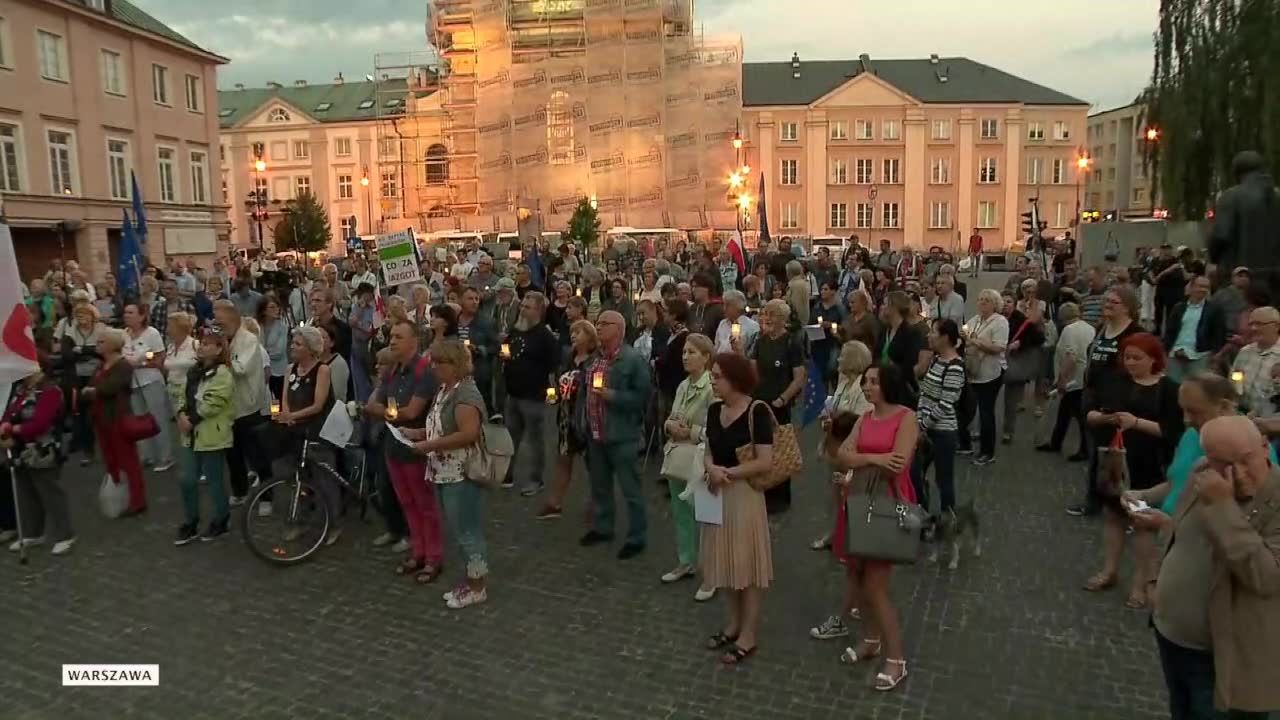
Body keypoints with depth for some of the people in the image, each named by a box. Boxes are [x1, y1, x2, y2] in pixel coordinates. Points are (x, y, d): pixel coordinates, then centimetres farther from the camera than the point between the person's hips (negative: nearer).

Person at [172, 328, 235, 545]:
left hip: (211, 436, -8)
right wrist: (182, 414, -7)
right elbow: (184, 396, 12)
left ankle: (221, 521, 22)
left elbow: (211, 405, -21)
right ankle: (190, 524, 22)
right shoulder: (194, 370, 12)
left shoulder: (222, 374, -15)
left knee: (214, 480, 4)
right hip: (191, 435, 8)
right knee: (187, 480, 9)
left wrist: (191, 420, -17)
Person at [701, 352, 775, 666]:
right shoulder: (714, 410, 4)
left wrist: (727, 473, -15)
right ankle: (733, 623, 33)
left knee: (747, 563, 4)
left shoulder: (757, 411, -17)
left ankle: (748, 635, 17)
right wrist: (711, 468, -11)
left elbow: (764, 462, -20)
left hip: (745, 494, -7)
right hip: (717, 494, 7)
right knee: (726, 560, 16)